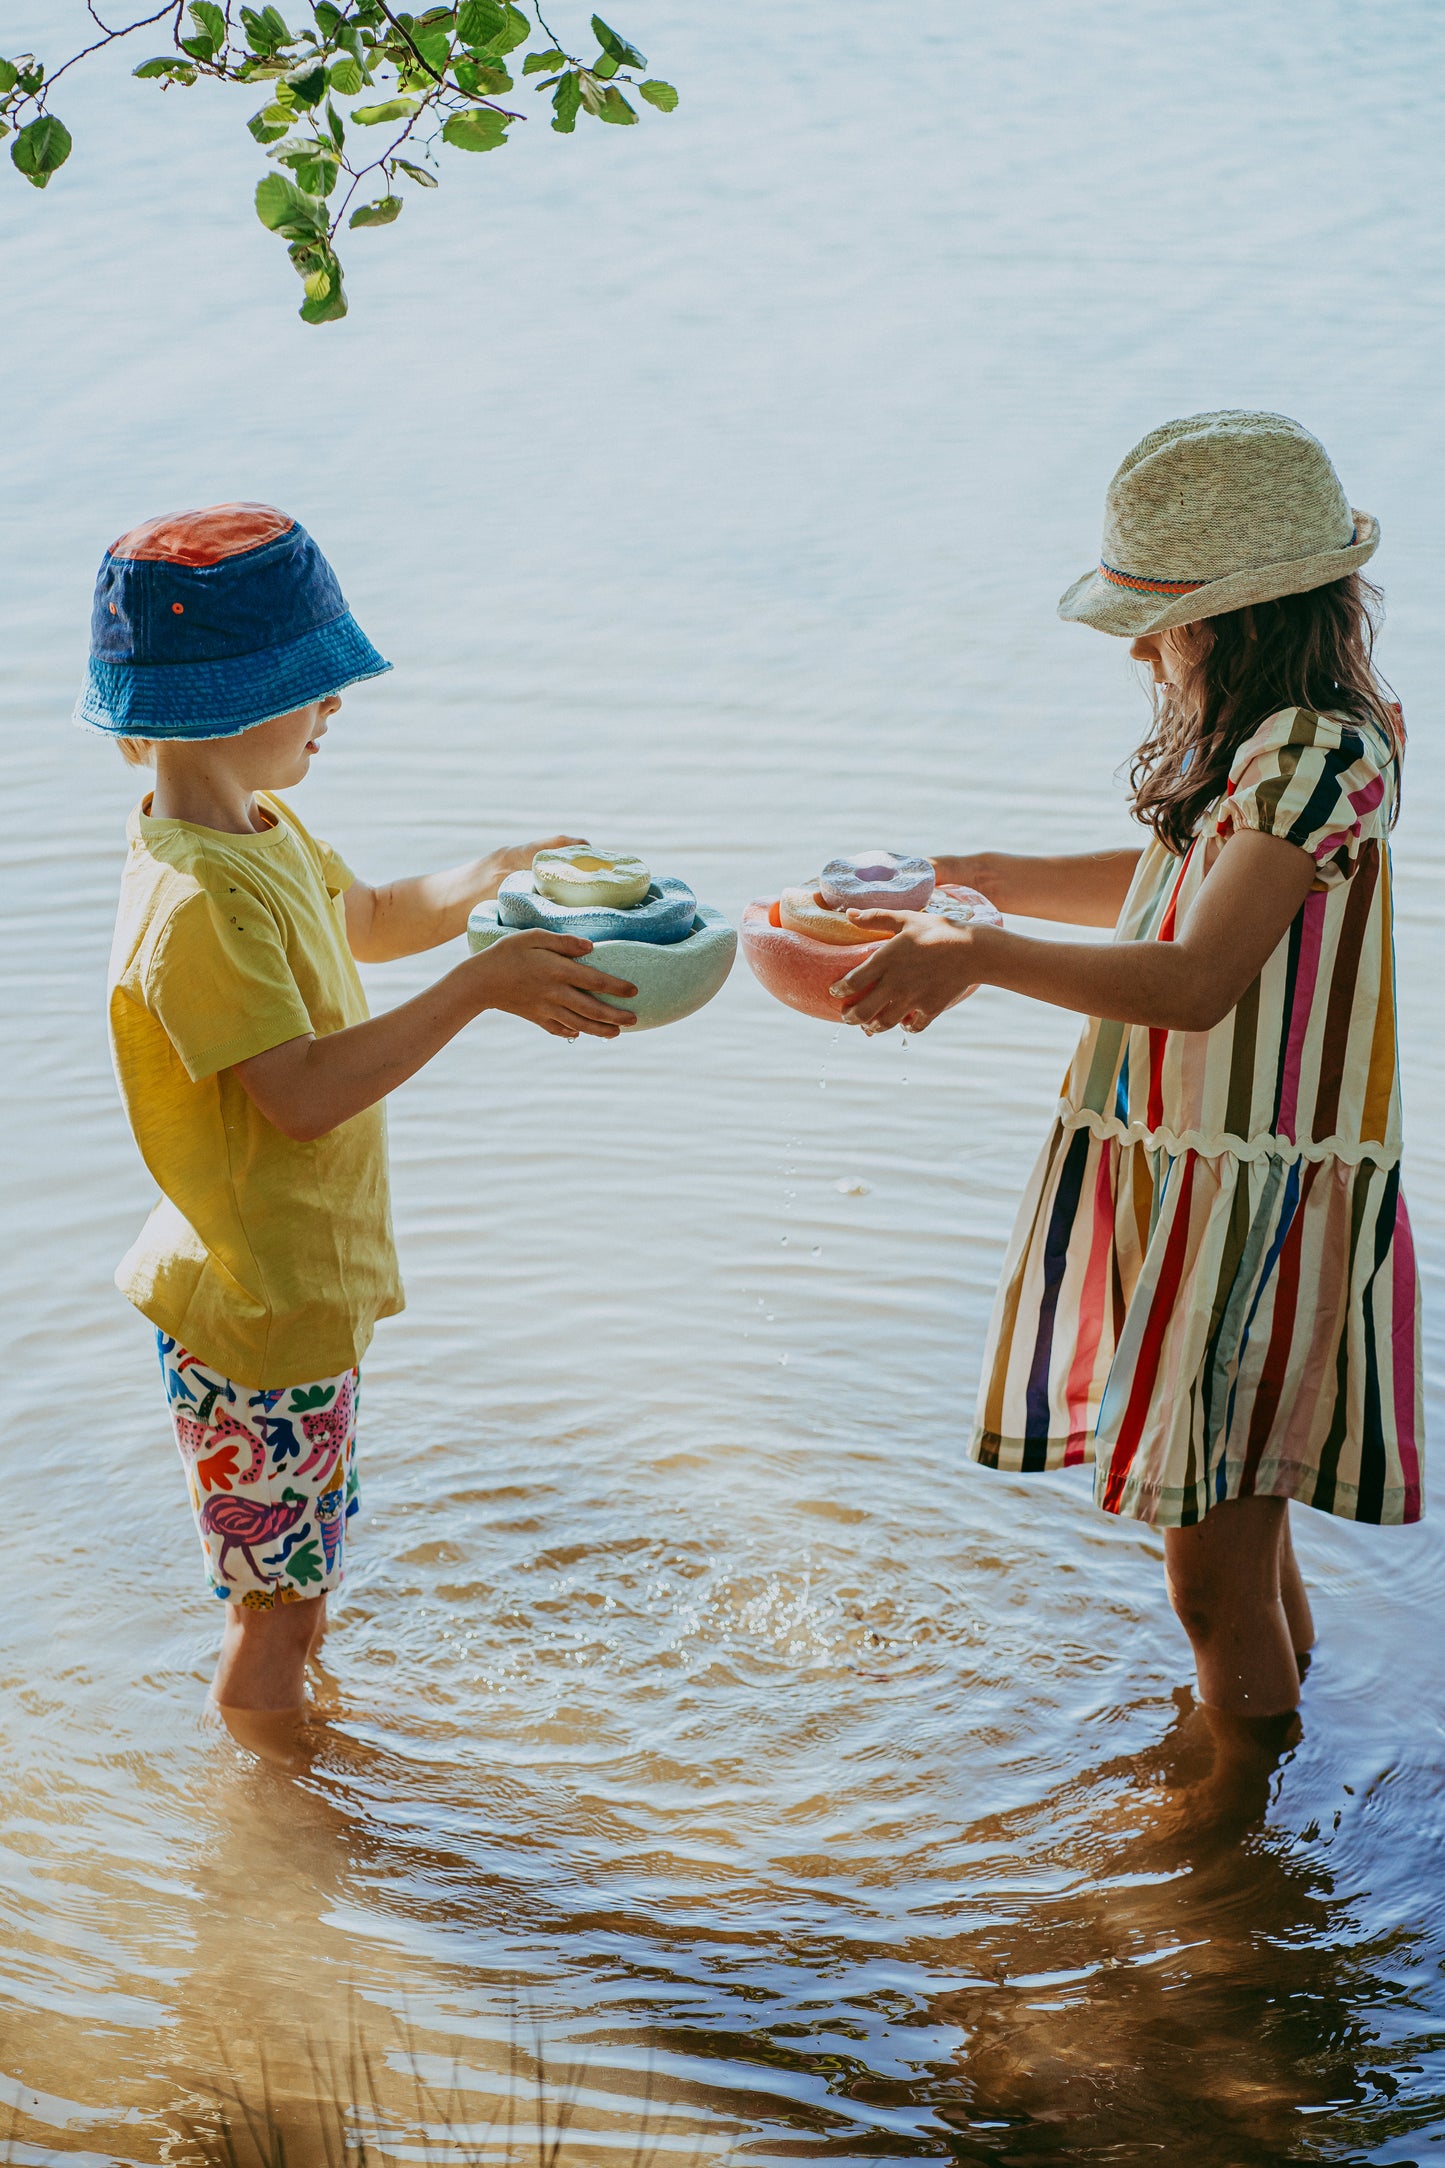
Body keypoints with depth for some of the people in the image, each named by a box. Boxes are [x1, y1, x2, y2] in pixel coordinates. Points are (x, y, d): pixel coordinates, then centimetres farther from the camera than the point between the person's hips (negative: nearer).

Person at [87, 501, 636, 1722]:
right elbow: (305, 1091, -33)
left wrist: (483, 884, 5)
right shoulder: (198, 899, -28)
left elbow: (368, 920, 22)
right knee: (277, 1598, 7)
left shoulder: (262, 831, 4)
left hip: (307, 1288, 10)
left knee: (308, 1573, 26)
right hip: (256, 1312, -10)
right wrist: (482, 985, -32)